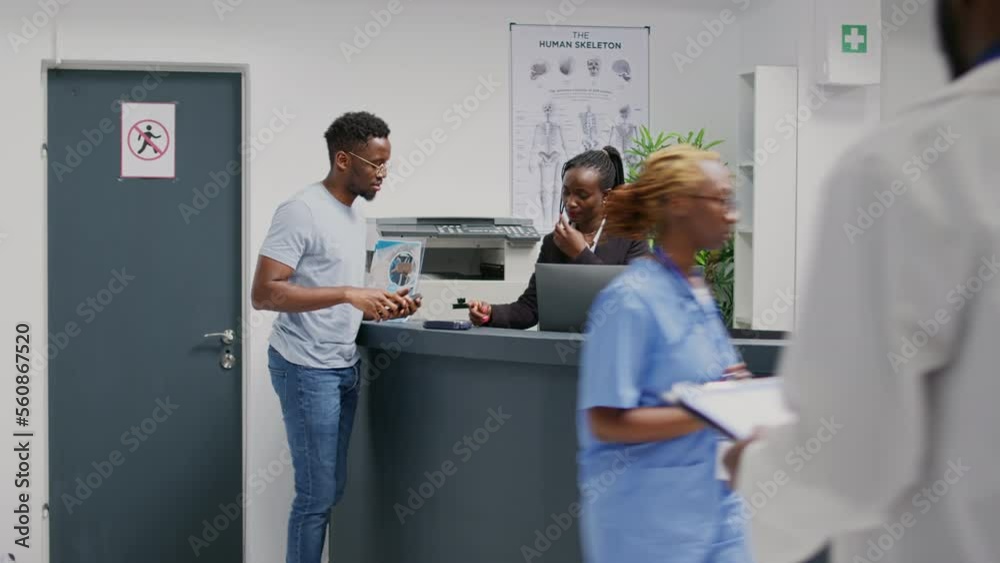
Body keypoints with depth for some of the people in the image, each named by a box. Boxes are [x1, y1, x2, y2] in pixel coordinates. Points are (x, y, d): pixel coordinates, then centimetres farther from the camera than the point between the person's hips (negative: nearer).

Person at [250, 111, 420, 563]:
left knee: (333, 490, 10)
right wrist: (348, 294, -25)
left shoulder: (354, 212, 12)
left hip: (345, 366, 9)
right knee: (318, 495, -6)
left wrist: (381, 307, 2)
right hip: (306, 369, -9)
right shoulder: (302, 211, -15)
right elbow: (264, 293, -22)